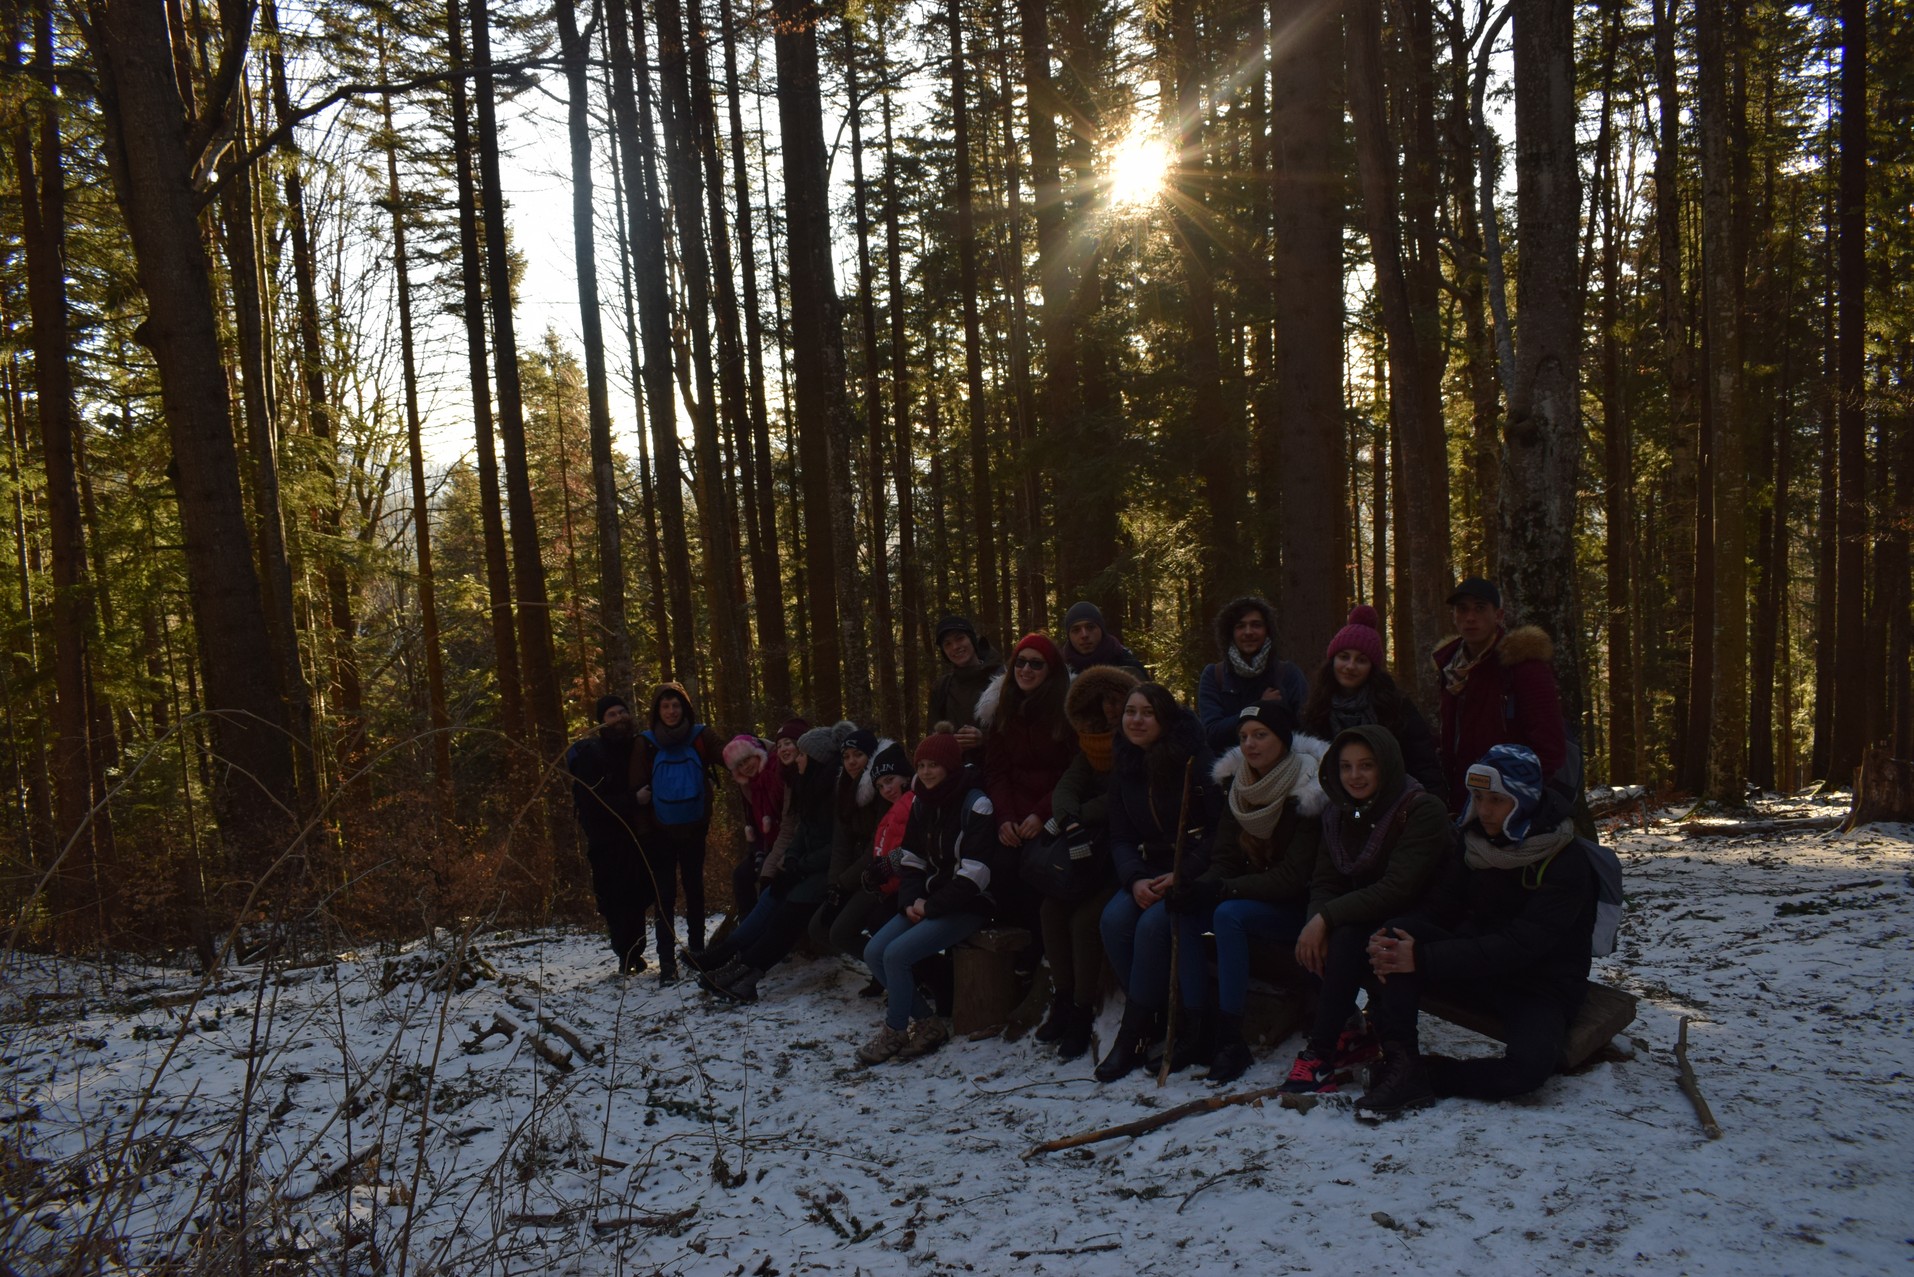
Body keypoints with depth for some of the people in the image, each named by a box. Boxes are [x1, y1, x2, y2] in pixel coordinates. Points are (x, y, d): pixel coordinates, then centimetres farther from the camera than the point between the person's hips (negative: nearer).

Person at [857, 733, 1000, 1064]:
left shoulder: (975, 805, -14)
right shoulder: (921, 804, 9)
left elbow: (975, 872, -19)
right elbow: (910, 860, 11)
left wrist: (932, 906, -17)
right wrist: (909, 902, -6)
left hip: (967, 906, -8)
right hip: (927, 902, 8)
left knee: (897, 954, -22)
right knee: (873, 953, -9)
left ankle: (895, 1031, 1)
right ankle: (927, 1024, 1)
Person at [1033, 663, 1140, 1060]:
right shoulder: (1092, 744, 12)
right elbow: (1065, 789, -1)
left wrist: (1076, 818, -13)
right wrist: (1071, 820, -21)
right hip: (1097, 851, 7)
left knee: (1085, 917, -22)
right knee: (1052, 907, -10)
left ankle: (1082, 1014, -8)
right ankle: (1062, 1003, 2)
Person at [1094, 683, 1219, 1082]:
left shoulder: (1196, 762, -8)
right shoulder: (1124, 769, 9)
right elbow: (1120, 838, 7)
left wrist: (1181, 876, -21)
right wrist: (1135, 880, -13)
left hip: (1197, 873, -5)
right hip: (1149, 870, 5)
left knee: (1154, 921, -30)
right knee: (1114, 919, -23)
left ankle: (1135, 1033, -16)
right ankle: (1157, 1021, -10)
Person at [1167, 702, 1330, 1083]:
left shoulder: (1309, 791, -16)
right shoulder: (1237, 786, 3)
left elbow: (1294, 877, -21)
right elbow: (1224, 859, 2)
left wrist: (1222, 890, -27)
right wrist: (1199, 887, -21)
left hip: (1298, 908, -6)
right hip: (1253, 895, 6)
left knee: (1229, 915, -32)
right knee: (1182, 912, -19)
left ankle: (1231, 1041, -25)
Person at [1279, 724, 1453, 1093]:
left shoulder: (1423, 810, -18)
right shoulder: (1339, 813, 3)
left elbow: (1398, 889, -27)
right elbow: (1324, 882, -1)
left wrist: (1327, 917, -29)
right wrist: (1316, 924, -23)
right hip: (1365, 919, 7)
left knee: (1348, 938, -32)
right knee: (1308, 943, -20)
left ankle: (1321, 1055, -24)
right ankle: (1350, 1039, -6)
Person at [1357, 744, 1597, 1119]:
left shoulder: (1566, 863, -18)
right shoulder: (1477, 842, 2)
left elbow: (1519, 947, -28)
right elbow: (1441, 909, 1)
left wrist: (1423, 959, -36)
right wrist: (1393, 940, -24)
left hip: (1540, 985, -5)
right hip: (1479, 967, 5)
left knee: (1530, 1065, -36)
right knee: (1398, 936, -22)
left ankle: (1426, 1075, -15)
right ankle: (1402, 1065, -27)